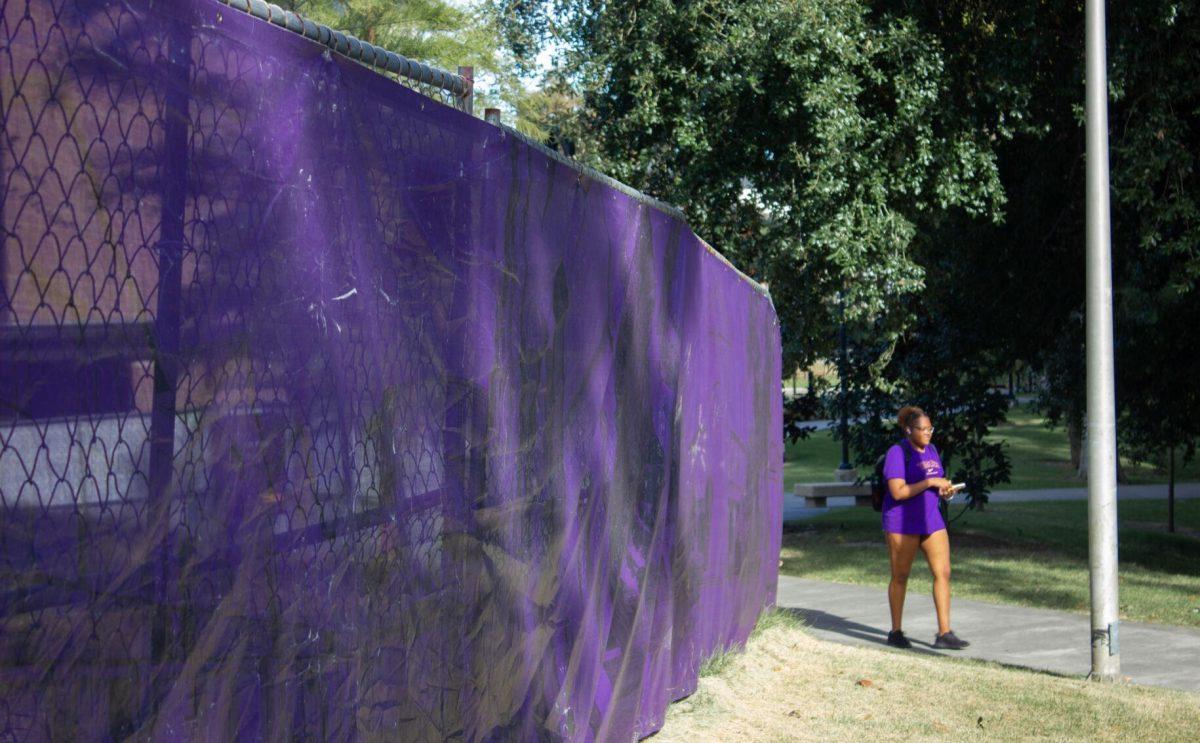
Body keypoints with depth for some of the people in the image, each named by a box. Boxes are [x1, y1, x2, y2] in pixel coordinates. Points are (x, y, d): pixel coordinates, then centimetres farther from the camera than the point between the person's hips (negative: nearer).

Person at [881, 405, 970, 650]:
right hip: (902, 524, -6)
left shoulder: (931, 450, 11)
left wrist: (945, 490, 1)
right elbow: (898, 492, -21)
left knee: (943, 572, -3)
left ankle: (944, 633, -1)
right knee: (900, 577, 5)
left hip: (931, 520, 6)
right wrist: (930, 482, -22)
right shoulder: (897, 453, -11)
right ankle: (895, 632, 18)